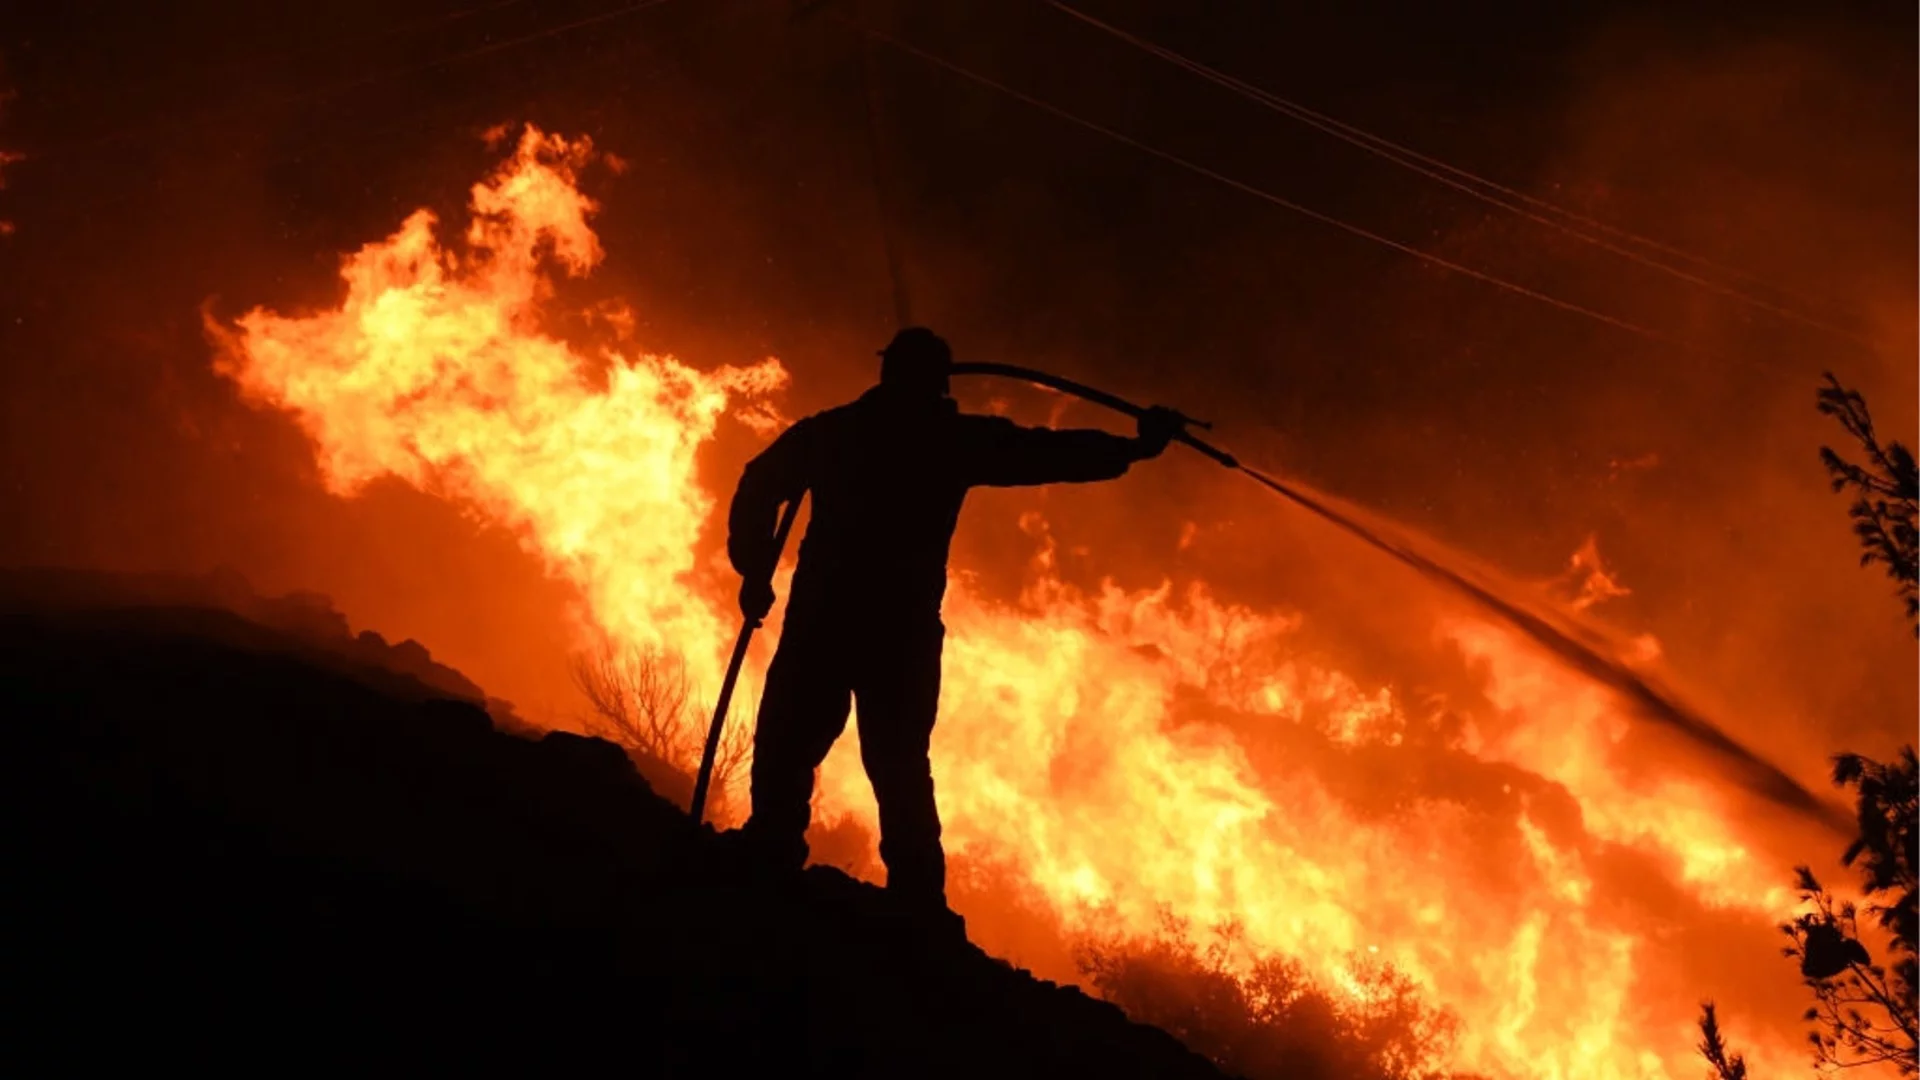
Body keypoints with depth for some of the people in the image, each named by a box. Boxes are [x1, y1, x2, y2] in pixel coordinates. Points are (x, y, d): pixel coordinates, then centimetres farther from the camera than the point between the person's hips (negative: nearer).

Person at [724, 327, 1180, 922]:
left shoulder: (828, 430, 15)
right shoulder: (954, 438, 9)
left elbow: (759, 487, 10)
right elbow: (1050, 454, 11)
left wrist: (757, 572, 11)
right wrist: (1136, 446, 21)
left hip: (822, 616, 0)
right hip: (904, 627, 0)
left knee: (787, 751, 1)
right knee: (900, 769, 5)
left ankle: (765, 868, -15)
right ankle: (916, 905, -3)